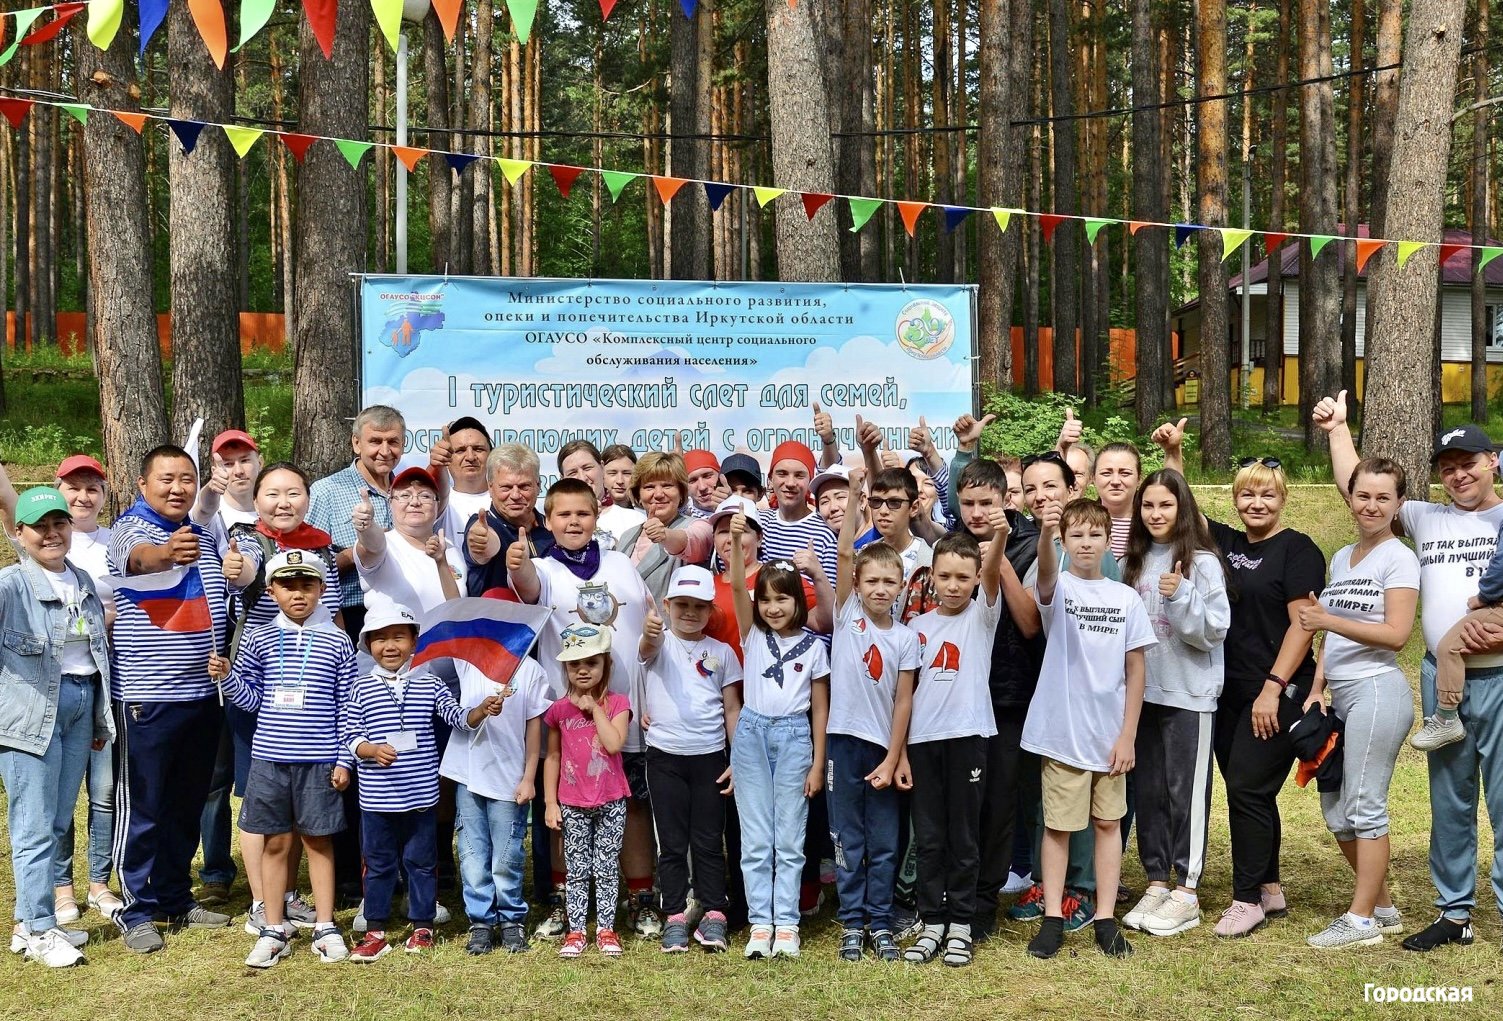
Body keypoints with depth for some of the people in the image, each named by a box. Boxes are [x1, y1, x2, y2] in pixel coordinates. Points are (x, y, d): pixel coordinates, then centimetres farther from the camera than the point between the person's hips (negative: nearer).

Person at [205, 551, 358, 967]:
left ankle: (325, 927, 18)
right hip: (269, 758, 2)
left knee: (318, 840, 8)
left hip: (319, 760, -1)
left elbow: (347, 706, 1)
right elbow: (251, 698, 9)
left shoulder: (337, 642, 0)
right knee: (275, 842, 9)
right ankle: (273, 930, 19)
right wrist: (226, 677, -10)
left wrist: (344, 760, -2)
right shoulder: (259, 640, 4)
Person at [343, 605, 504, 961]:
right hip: (377, 797, 0)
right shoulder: (361, 688, -1)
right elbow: (349, 736, -4)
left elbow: (459, 718, -4)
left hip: (421, 795, 0)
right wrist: (374, 751, -22)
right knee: (379, 863, 10)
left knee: (420, 862, 11)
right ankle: (375, 932, 20)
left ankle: (422, 926, 23)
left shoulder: (429, 685, 2)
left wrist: (482, 710, -24)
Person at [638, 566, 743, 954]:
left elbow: (732, 709, 7)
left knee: (709, 841, 6)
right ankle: (675, 917, 13)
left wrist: (738, 759, 0)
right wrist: (649, 630, -50)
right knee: (672, 842, 5)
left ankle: (713, 915, 13)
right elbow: (648, 647, -25)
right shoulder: (660, 643, 1)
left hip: (710, 757, 1)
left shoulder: (722, 652, 6)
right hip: (665, 756, -1)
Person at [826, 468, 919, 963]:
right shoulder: (847, 615, -1)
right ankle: (852, 924, 17)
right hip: (843, 740, -1)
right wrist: (854, 496, -16)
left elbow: (903, 702, 1)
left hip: (884, 746, 1)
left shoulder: (906, 638, 2)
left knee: (884, 844, 8)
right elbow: (844, 554, -11)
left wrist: (894, 759, -5)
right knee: (848, 842, 7)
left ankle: (880, 923, 19)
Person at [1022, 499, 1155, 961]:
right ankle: (1053, 918, 14)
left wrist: (1128, 735, -2)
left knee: (1108, 822, 10)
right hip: (1061, 731, -2)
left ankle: (1106, 919, 19)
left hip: (1110, 734, 3)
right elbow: (1046, 575, -31)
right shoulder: (1057, 589, -5)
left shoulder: (1126, 598, 2)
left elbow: (1135, 670, 3)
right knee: (1057, 825, 6)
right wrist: (1044, 533, -53)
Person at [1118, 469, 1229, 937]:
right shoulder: (1134, 562, 8)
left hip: (1190, 693, -5)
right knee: (1147, 790, 11)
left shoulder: (1202, 562, -7)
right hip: (1143, 690, 6)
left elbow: (1214, 630, -13)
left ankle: (1186, 891, 11)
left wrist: (1180, 598, -24)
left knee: (1186, 790, 1)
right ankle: (1156, 882, 22)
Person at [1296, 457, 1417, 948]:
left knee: (1364, 806, -5)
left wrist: (1328, 620, -20)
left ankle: (1362, 918, 5)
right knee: (1335, 809, 11)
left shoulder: (1398, 558, -6)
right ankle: (1383, 906, 24)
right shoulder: (1341, 558, 16)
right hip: (1340, 696, 8)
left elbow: (1396, 634, -15)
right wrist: (1316, 690, 8)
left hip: (1377, 691, -8)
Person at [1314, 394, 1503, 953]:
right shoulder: (1427, 519, 11)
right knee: (1449, 802, 12)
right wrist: (1338, 429, 10)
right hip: (1442, 677, 5)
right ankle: (1454, 912, 22)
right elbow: (1356, 490, 14)